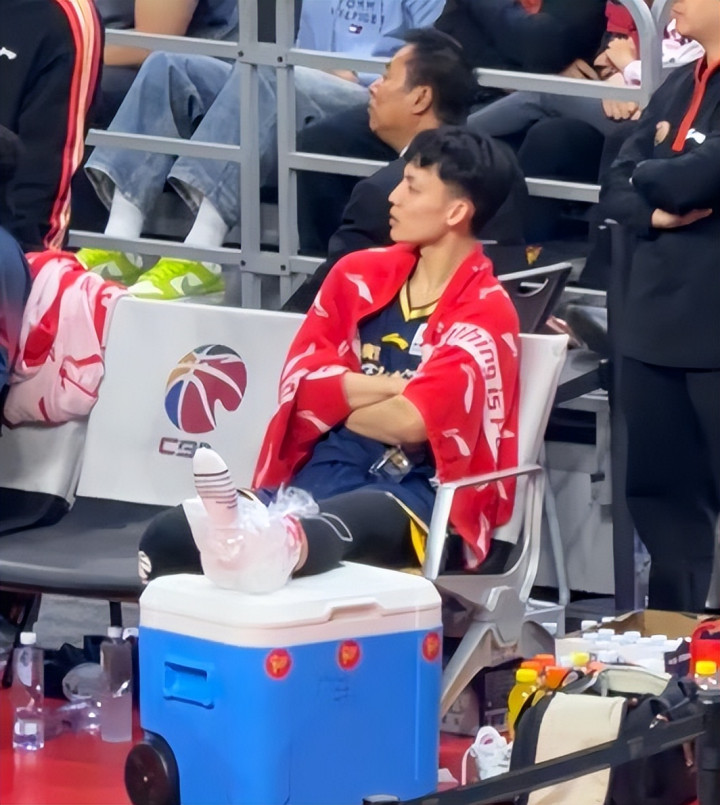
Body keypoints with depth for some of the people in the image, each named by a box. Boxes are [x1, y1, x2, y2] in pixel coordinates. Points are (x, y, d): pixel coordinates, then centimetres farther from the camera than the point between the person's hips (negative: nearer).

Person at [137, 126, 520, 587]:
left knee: (277, 547, -44)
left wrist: (338, 401, 4)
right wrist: (394, 387, -6)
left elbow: (411, 421, -14)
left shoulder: (485, 314, -2)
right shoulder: (360, 275, 16)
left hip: (411, 496, -7)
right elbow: (302, 384, 6)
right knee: (168, 539, -21)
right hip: (321, 474, 7)